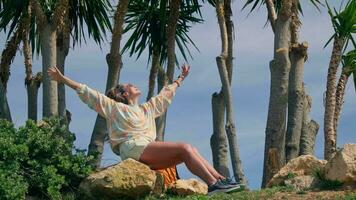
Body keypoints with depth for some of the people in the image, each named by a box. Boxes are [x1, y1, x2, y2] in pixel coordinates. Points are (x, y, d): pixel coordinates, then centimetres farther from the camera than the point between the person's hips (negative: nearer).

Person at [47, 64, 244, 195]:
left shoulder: (147, 109, 32)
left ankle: (220, 179, -21)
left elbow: (165, 94, 45)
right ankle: (214, 183, -27)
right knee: (184, 148, -21)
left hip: (149, 154, 7)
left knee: (189, 151, -14)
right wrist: (62, 79, 5)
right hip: (134, 149, -7)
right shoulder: (114, 108, 13)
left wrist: (180, 78, 56)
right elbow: (87, 93, 9)